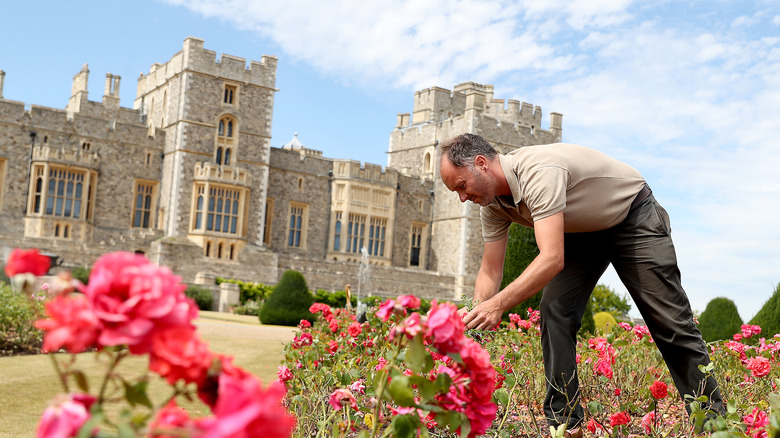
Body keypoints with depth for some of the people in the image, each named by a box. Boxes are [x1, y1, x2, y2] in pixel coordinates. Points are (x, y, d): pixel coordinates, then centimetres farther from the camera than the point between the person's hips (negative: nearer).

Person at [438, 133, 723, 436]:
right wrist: (475, 316, -23)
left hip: (634, 219, -6)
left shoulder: (538, 172, -38)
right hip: (583, 231, 7)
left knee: (670, 323, -3)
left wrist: (499, 304, -49)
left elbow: (552, 259, -45)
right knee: (554, 312, -11)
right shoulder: (492, 205, -12)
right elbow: (490, 271, -7)